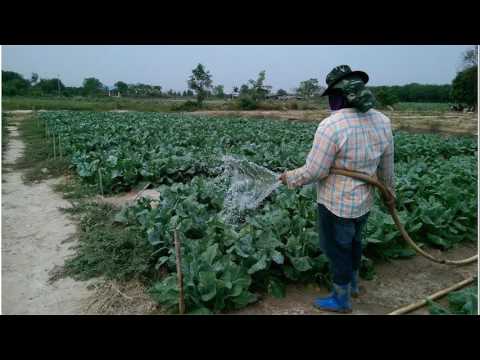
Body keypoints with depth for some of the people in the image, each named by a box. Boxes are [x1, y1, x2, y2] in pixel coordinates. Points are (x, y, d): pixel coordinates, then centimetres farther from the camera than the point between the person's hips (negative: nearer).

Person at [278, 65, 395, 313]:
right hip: (364, 201, 7)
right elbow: (386, 166, 7)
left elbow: (313, 172, -22)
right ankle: (353, 284, 49)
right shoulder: (382, 121, -4)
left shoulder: (331, 126, -26)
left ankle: (341, 300, 31)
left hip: (336, 204, -7)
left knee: (337, 250, 12)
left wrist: (290, 178, -4)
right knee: (353, 242, 26)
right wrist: (389, 189, 24)